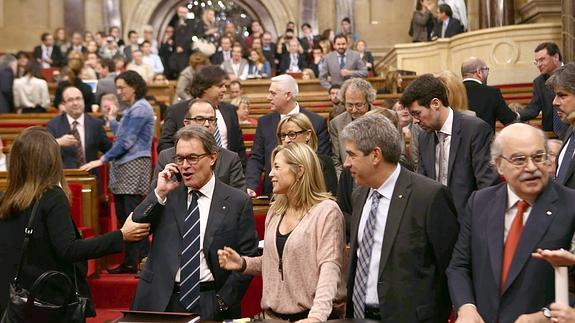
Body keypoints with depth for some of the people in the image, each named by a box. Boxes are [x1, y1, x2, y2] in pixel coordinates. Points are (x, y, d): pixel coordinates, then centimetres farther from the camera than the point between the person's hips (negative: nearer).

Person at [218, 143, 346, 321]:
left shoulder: (326, 211, -12)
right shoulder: (275, 211, 8)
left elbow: (330, 266, -20)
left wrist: (317, 314, -31)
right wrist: (244, 263, -1)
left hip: (311, 315, -6)